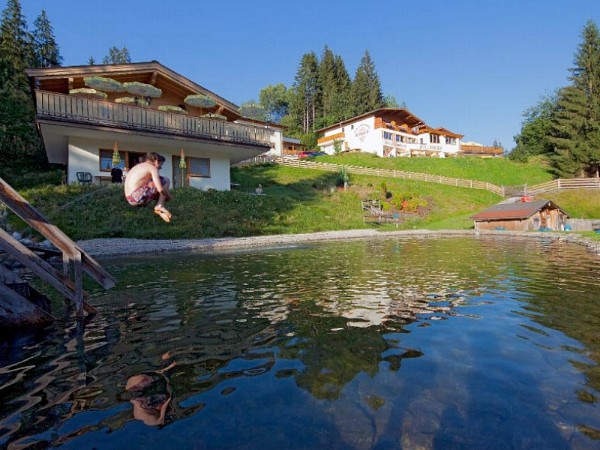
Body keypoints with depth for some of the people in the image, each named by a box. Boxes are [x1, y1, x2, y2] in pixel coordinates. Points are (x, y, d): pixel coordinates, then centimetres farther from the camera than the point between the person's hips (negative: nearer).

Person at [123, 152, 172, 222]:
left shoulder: (138, 166, 25)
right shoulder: (152, 167, -2)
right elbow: (160, 189, -13)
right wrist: (168, 196, 8)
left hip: (130, 200, 9)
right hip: (138, 196, -9)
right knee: (166, 180, 4)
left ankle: (159, 211, 7)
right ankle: (160, 206, -4)